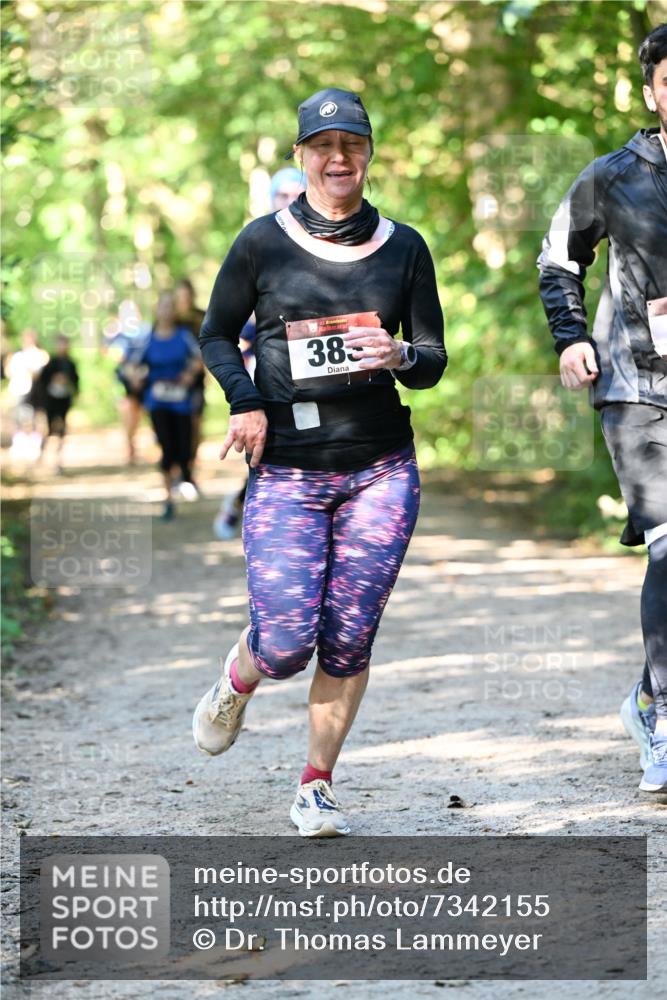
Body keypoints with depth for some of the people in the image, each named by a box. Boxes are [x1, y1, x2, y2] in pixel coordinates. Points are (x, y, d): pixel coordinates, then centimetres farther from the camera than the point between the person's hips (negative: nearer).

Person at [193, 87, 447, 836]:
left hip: (381, 470, 2)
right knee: (286, 643, -10)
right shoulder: (263, 242, 0)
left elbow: (434, 358, 9)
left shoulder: (404, 248, 5)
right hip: (286, 471, -2)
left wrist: (400, 359, -15)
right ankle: (236, 681, 26)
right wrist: (245, 400, -7)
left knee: (349, 641, 0)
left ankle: (317, 787, 17)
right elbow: (217, 334, 11)